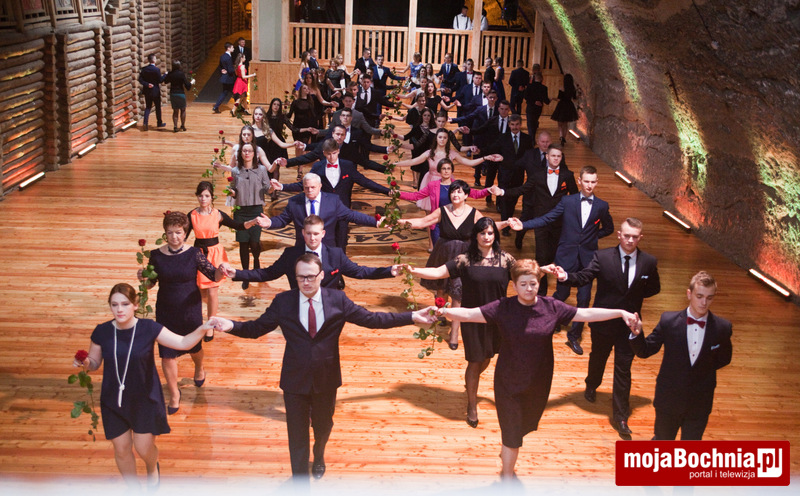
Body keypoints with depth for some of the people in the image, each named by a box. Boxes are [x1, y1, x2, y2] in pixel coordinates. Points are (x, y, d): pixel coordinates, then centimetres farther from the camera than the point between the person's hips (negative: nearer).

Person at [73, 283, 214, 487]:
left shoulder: (148, 328, -15)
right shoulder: (102, 332, -10)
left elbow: (182, 343, -15)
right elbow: (94, 363, 3)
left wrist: (202, 329, -32)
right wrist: (84, 363, -20)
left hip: (145, 398, -2)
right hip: (114, 401, 2)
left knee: (144, 449, 4)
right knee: (121, 450, 12)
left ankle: (153, 468, 43)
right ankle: (133, 487, 39)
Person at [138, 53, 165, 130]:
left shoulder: (144, 69, -2)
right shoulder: (157, 69, -16)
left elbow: (140, 80, -6)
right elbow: (160, 80, -12)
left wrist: (147, 84, -10)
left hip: (147, 91, 4)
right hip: (155, 92, -4)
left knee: (148, 107, 11)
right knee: (158, 107, 11)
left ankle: (145, 122, -6)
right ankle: (159, 123, 22)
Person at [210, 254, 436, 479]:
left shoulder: (337, 299, -9)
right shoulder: (282, 302, -9)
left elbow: (371, 319, -7)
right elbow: (257, 328, -6)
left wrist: (412, 317, -14)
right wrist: (231, 326, -26)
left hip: (326, 379, 2)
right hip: (295, 380, -2)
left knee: (323, 426, 25)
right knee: (297, 435, 4)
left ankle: (318, 457, 58)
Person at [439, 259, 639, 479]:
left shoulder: (552, 307, -7)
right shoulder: (503, 308, -14)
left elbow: (586, 314, -5)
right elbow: (470, 314, -22)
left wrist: (620, 313, -11)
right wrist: (446, 312, -39)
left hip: (538, 382, 3)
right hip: (508, 382, -3)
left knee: (526, 424, 24)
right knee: (511, 430, 5)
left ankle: (507, 450, 55)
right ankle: (507, 474, 27)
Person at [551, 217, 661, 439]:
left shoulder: (649, 262, -6)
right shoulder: (603, 257, -12)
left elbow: (654, 288, 8)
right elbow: (583, 277, -20)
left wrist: (635, 296, -4)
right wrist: (566, 277, -39)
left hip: (629, 324, 0)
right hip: (603, 321, 0)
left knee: (623, 370, 2)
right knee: (598, 358, 23)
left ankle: (620, 416, 10)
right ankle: (591, 385, 54)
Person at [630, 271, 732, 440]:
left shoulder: (722, 327, -10)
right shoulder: (669, 320, -13)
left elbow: (724, 359, 9)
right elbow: (645, 351, -8)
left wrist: (704, 369, -4)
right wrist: (637, 334, -27)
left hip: (699, 405, 1)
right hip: (669, 399, -1)